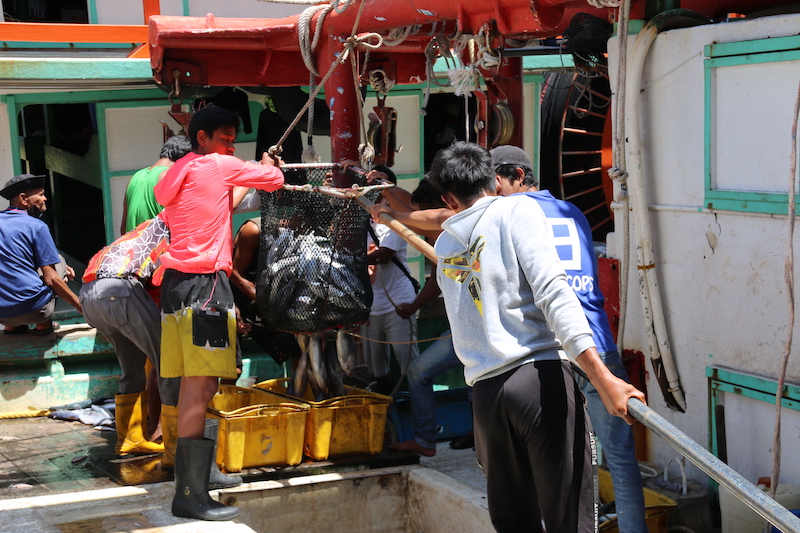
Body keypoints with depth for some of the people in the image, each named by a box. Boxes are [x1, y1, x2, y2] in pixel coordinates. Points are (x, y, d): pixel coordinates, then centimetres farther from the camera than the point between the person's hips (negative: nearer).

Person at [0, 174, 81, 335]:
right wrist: (81, 306, 0)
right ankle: (43, 324, 10)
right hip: (33, 309, -5)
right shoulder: (37, 227, -6)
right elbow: (51, 279, -9)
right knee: (59, 263, 19)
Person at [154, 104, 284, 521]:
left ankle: (189, 478, 20)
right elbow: (274, 180, 4)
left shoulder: (175, 174, 20)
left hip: (177, 282, 10)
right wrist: (267, 164, 25)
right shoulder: (219, 165, -4)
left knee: (192, 384, 13)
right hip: (204, 283, -10)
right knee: (202, 386, -11)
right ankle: (190, 494, -12)